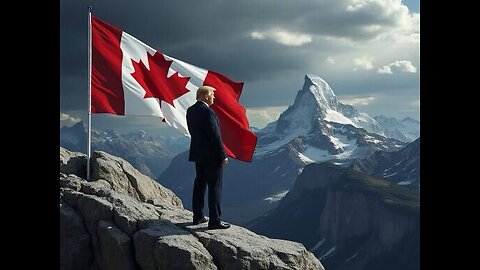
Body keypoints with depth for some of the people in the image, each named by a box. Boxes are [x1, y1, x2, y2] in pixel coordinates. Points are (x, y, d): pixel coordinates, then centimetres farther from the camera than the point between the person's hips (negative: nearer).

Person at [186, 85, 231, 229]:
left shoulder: (190, 110, 5)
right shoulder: (207, 112, -20)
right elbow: (215, 136, -20)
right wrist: (223, 155, -14)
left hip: (198, 153, 9)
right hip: (212, 156, -8)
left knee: (200, 184, 16)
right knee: (215, 187, -1)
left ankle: (198, 216, 24)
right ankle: (214, 220, 1)